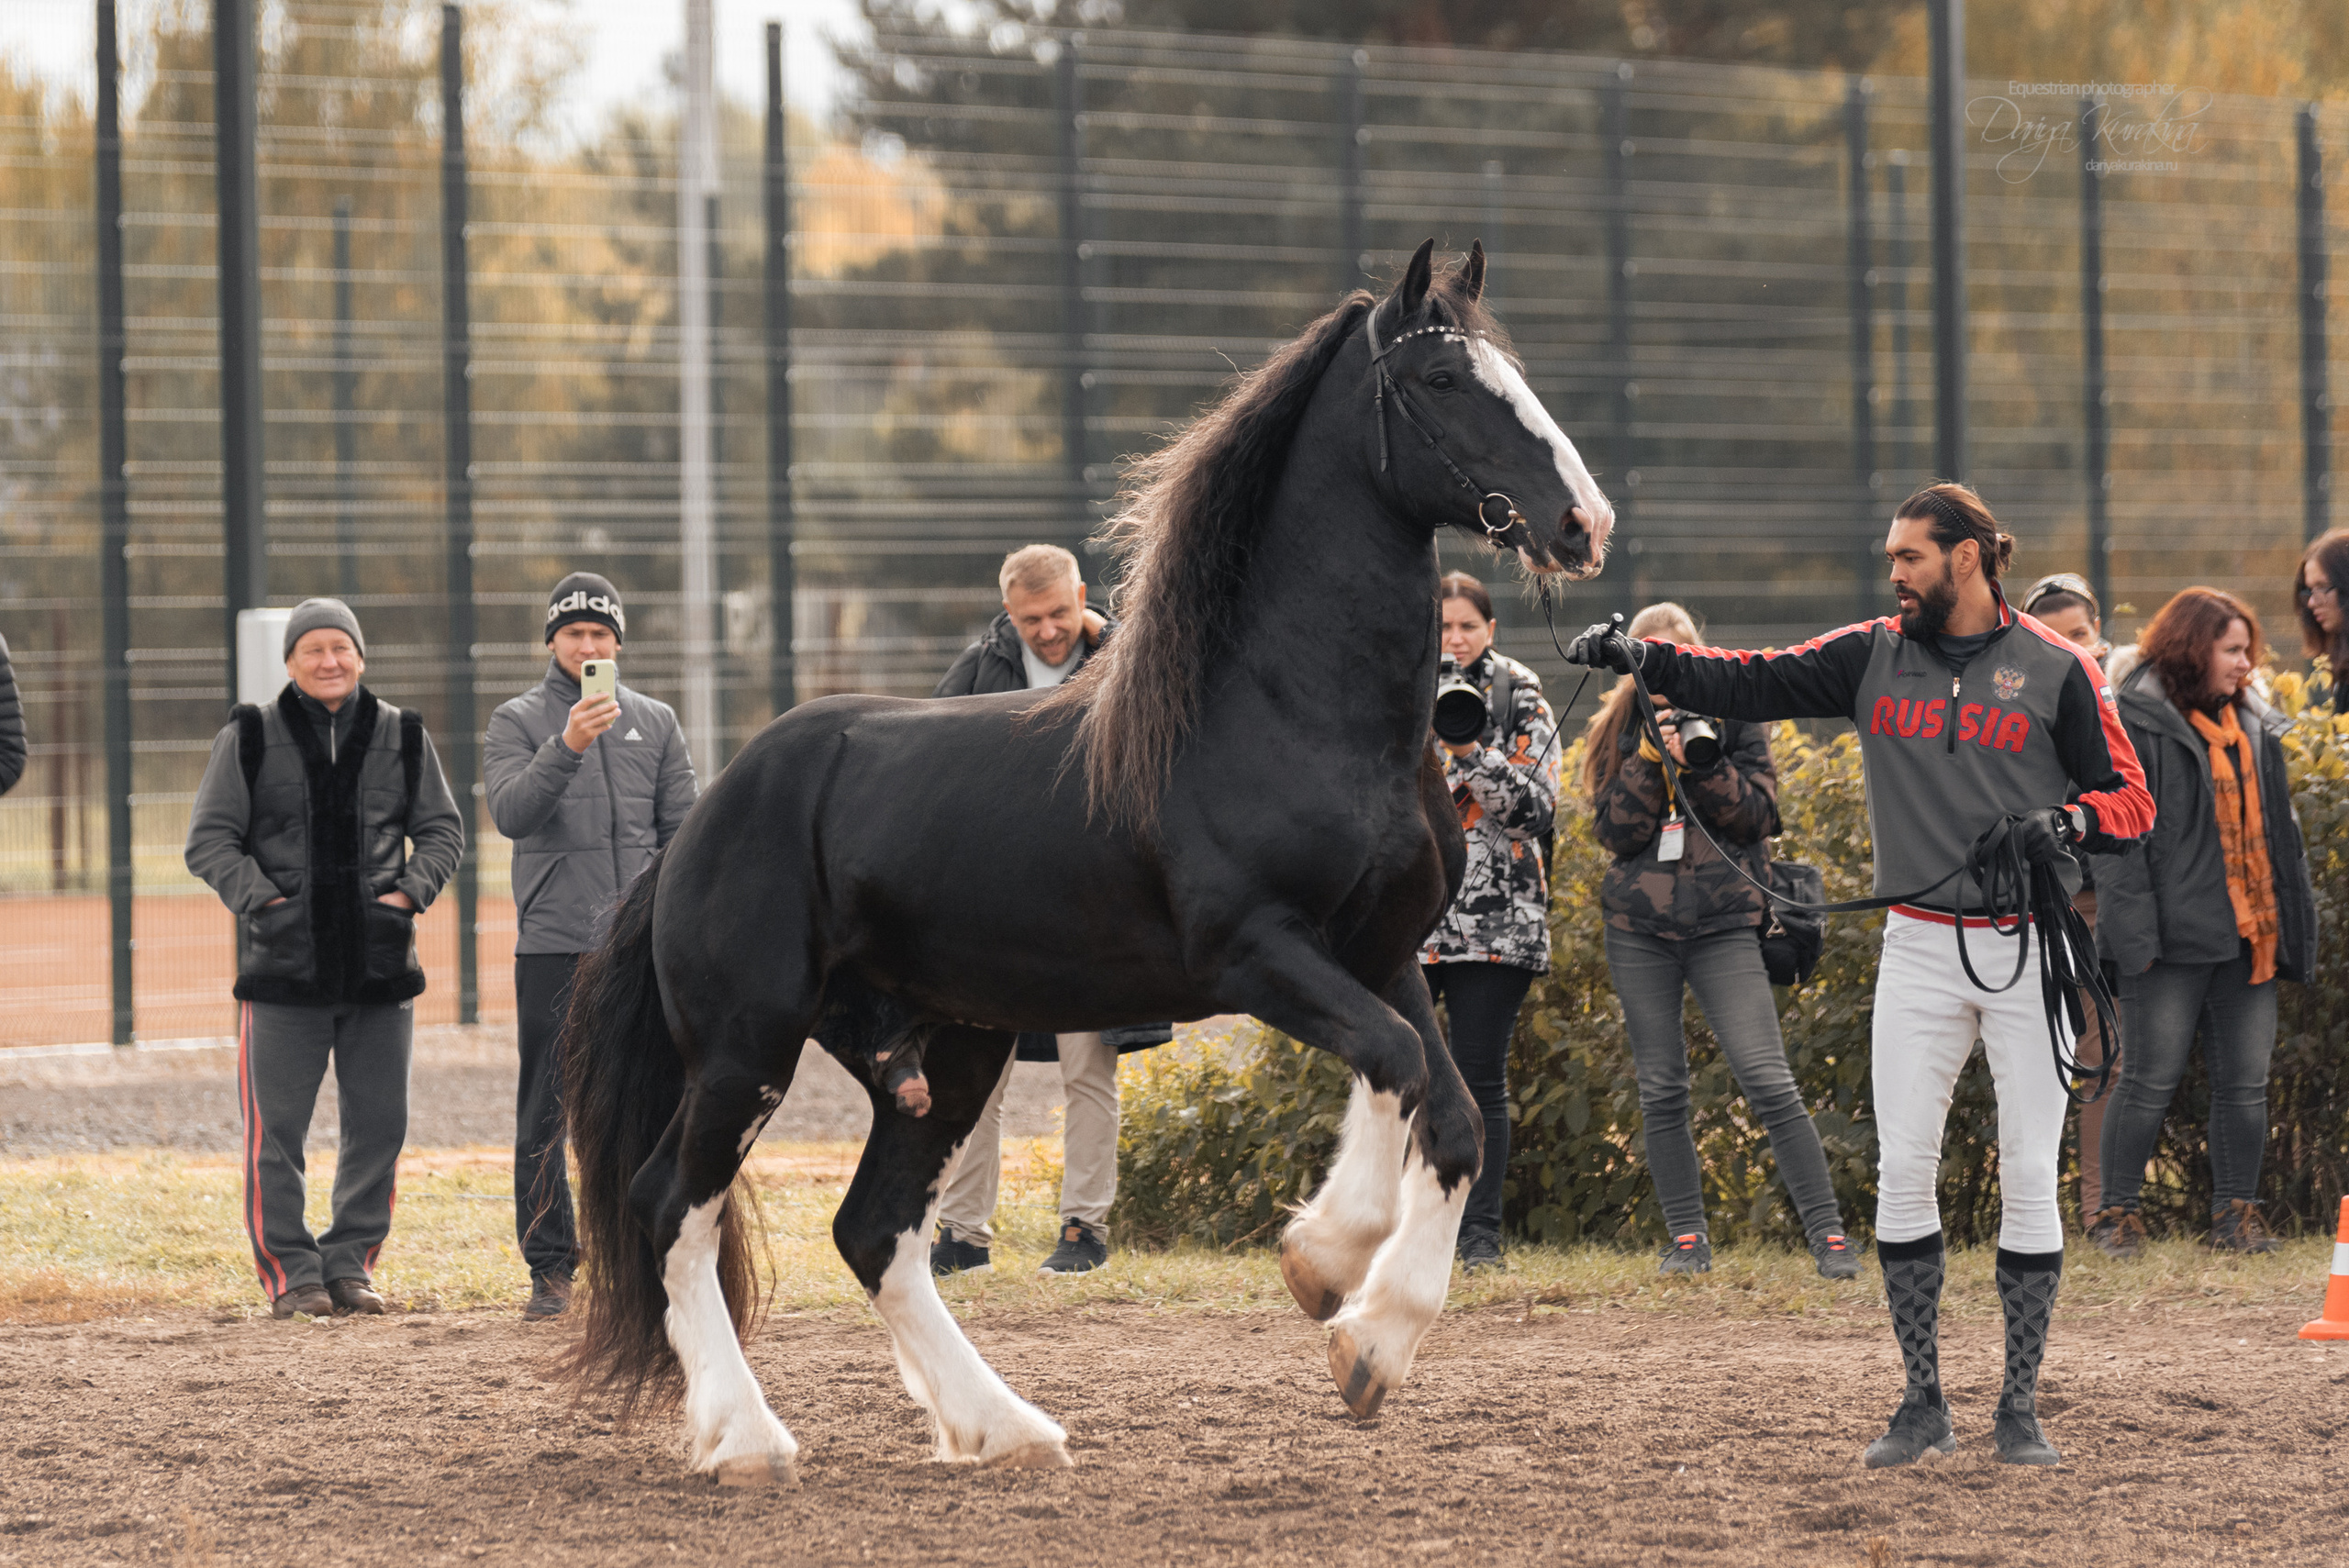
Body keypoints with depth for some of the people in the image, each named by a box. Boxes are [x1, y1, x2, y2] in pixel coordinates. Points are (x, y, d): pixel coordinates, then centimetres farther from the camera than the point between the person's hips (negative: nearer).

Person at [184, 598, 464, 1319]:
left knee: (379, 1124, 5)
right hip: (283, 963, -2)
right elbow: (210, 839, 3)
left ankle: (350, 1262, 17)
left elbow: (442, 830, 15)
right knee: (275, 1130, -3)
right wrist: (259, 898, -11)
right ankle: (290, 1272, 5)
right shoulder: (251, 738, 2)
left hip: (381, 963, 2)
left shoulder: (402, 737, 9)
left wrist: (411, 890, -3)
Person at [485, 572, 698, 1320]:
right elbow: (510, 811, -13)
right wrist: (567, 746, -26)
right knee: (545, 1116, -1)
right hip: (551, 945, -2)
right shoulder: (518, 721, 4)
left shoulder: (655, 722, 13)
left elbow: (681, 829, 11)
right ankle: (550, 1266, 4)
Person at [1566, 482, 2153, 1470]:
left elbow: (2131, 802, -1)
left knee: (2029, 1177, -2)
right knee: (1902, 1173, -2)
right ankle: (1922, 1404, 7)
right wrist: (1641, 659, -12)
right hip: (1918, 950, 3)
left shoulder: (2056, 670, -1)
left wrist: (2066, 821, -22)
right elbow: (1752, 684, 1)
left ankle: (2020, 1409, 6)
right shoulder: (1873, 656, 8)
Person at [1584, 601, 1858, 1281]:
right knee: (1661, 1090, 4)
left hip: (1723, 923, -3)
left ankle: (1827, 1231, -8)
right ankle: (1687, 1237, 13)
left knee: (1769, 1082, -12)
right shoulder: (1619, 732, 9)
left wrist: (1699, 761, -16)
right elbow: (1614, 830, -1)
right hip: (1638, 930, 3)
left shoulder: (1734, 720, 5)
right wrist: (1650, 758, -13)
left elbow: (1758, 813, -5)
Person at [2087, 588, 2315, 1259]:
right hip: (2176, 936, -6)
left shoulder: (2254, 726, 15)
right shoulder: (2137, 726, -6)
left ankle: (2236, 1215, 15)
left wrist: (2293, 922, 15)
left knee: (2246, 1083, 7)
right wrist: (2134, 928, -17)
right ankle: (2116, 1214, 6)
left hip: (2248, 932, 7)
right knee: (2151, 1080, -3)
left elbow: (2277, 830, 21)